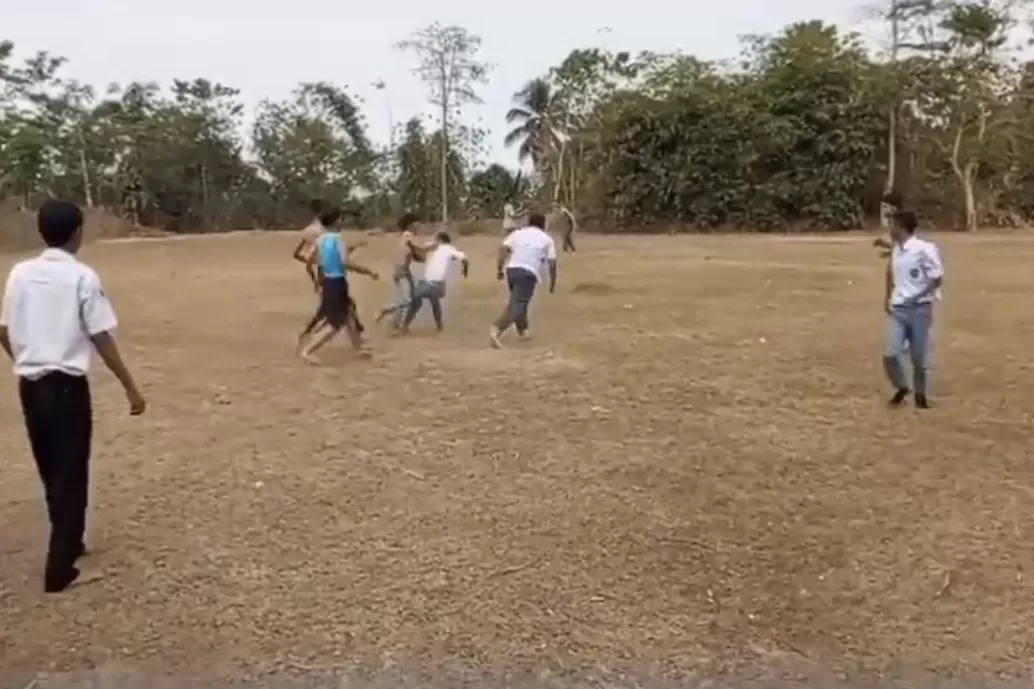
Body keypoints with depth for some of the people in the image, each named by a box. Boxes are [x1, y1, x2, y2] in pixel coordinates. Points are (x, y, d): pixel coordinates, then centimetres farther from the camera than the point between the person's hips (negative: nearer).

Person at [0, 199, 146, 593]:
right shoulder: (82, 277, -11)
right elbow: (101, 338, -13)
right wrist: (130, 387, -6)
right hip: (66, 385, -6)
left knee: (50, 471, 19)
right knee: (70, 473, 3)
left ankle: (67, 544, 34)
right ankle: (59, 566, 5)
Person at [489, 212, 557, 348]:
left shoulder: (517, 233, 17)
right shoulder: (547, 239, 12)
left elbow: (503, 249, 3)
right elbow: (552, 264, 8)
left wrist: (499, 269, 5)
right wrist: (553, 282, 17)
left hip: (512, 270, 5)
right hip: (528, 274, -5)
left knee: (517, 302, 25)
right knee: (517, 305, -13)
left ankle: (522, 330, 36)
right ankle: (496, 330, -31)